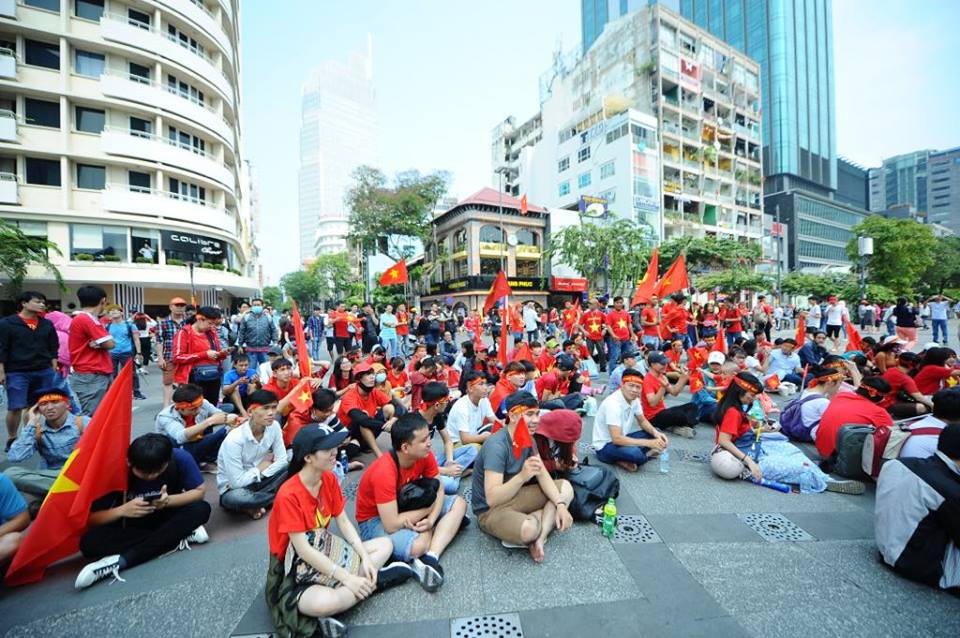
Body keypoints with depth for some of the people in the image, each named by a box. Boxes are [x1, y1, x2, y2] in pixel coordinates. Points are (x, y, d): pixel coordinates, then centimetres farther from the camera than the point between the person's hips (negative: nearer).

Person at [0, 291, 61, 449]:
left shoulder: (47, 324, 9)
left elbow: (53, 349, 12)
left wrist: (54, 370, 7)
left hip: (44, 372, 3)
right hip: (17, 372, -3)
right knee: (15, 407, -3)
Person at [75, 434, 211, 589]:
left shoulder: (180, 459, -25)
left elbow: (198, 492, -15)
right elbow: (90, 519, -17)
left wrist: (168, 501, -32)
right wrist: (122, 510, -36)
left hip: (166, 518, 0)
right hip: (132, 526, 1)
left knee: (201, 509, -29)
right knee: (89, 543, -28)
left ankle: (122, 560, -27)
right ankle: (179, 537, -24)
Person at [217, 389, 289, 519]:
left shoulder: (274, 426, -13)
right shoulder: (234, 439, -28)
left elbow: (282, 460, -9)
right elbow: (237, 482, -27)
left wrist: (262, 472, -23)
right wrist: (262, 467, -13)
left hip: (258, 479, 5)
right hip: (233, 487, -4)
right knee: (236, 498, -39)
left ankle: (254, 504, -11)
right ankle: (275, 497, -10)